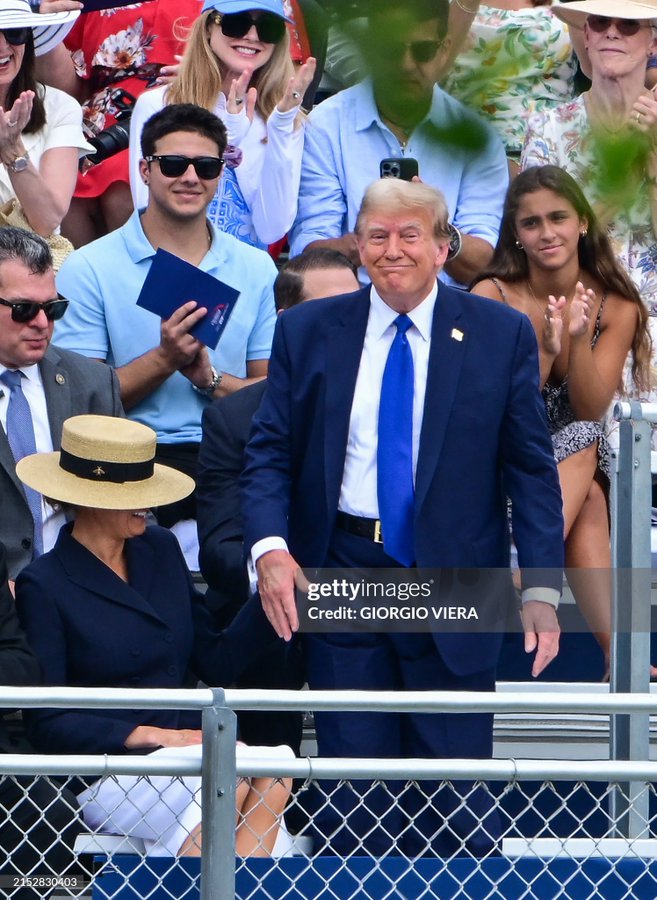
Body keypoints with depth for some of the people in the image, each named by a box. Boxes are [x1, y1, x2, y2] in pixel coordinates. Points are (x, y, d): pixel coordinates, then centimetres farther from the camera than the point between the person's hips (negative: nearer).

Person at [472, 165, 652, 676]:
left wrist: (579, 339, -24)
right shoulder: (491, 298, -8)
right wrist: (545, 352, -26)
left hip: (578, 458, 2)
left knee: (582, 443, -33)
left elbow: (591, 410, -8)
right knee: (586, 501, -30)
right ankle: (614, 649, -30)